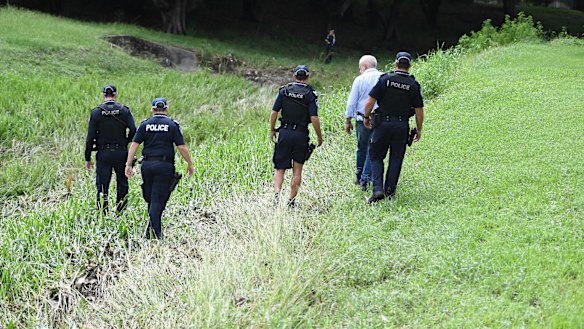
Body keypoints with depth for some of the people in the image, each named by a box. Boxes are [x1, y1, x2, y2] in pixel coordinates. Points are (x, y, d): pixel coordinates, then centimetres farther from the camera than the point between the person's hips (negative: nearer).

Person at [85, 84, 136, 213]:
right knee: (122, 183, 15)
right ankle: (120, 213, 16)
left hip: (103, 153, -1)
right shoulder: (125, 111, -2)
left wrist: (87, 159, 2)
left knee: (102, 185, 2)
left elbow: (90, 137, -3)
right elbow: (133, 131, -9)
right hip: (121, 153, 1)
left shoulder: (96, 112, -2)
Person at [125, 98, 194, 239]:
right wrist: (190, 164, 7)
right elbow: (182, 148, -4)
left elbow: (134, 145, 0)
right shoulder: (172, 125, 0)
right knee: (158, 200, -4)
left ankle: (156, 231, 21)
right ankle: (152, 232, -20)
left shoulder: (145, 124, 6)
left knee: (151, 199, 15)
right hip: (164, 166, -3)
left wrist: (128, 165, 2)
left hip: (147, 164, 3)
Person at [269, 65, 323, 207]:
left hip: (284, 133, 1)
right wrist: (319, 137, 0)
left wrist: (272, 130, 12)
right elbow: (314, 118, -11)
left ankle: (277, 194, -13)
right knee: (297, 170, 9)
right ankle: (292, 200, 9)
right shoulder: (310, 94, -5)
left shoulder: (284, 90, 1)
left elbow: (274, 113, -1)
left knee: (280, 168, 8)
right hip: (301, 134, -1)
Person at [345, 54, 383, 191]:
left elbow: (351, 102, 1)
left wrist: (348, 121, 8)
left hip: (362, 119, 0)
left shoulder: (359, 80, 0)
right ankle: (365, 179, -1)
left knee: (361, 148, 16)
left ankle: (359, 176, 26)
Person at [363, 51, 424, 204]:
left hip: (383, 123, -1)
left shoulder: (385, 79, -6)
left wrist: (366, 117, 9)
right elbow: (419, 111, 0)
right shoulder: (414, 85, -2)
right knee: (396, 159, 13)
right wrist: (419, 130, 12)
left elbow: (369, 102, -7)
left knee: (376, 157, 9)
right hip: (402, 127, 1)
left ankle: (378, 190, -6)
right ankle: (389, 191, 16)